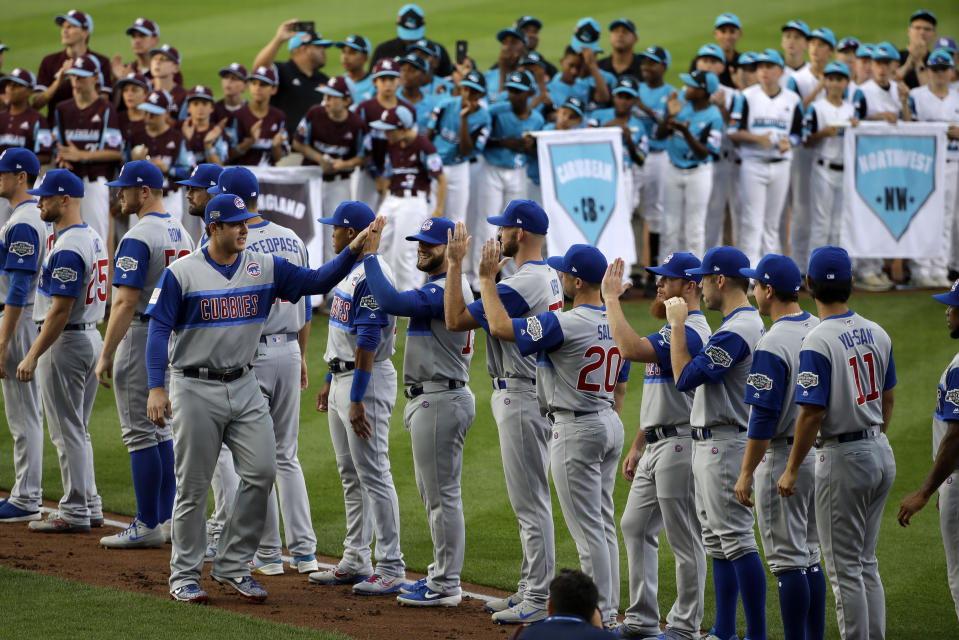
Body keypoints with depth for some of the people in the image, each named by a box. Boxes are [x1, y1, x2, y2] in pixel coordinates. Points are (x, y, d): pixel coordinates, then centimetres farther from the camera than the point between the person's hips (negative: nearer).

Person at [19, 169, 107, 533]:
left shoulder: (67, 248, -20)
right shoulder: (93, 238, 11)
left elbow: (60, 310, -24)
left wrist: (33, 356, -23)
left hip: (65, 342, -10)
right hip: (92, 337, 10)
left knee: (67, 431, -4)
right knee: (77, 430, 16)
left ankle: (74, 513, -1)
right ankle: (90, 507, 20)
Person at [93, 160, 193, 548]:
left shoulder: (138, 237, -17)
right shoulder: (181, 234, 11)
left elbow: (126, 301, -22)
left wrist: (106, 355, -19)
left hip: (141, 337, -9)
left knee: (140, 432, -5)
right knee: (161, 430, 14)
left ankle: (147, 527, -5)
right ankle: (167, 520, 15)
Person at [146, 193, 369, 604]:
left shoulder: (265, 268, 4)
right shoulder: (181, 273, -8)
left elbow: (316, 281, 0)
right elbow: (159, 330, -10)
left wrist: (353, 251, -15)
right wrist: (156, 388, -19)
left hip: (244, 386, 4)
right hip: (196, 389, -4)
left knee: (261, 472, -5)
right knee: (193, 486, 1)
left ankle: (233, 565, 9)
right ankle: (184, 576, 12)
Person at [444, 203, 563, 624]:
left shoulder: (522, 284, -20)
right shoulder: (549, 278, 12)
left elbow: (456, 320, -18)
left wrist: (455, 265, -13)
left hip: (521, 396, -11)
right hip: (530, 395, 11)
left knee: (530, 500, -8)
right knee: (529, 499, 16)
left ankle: (538, 602, -6)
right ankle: (529, 590, 22)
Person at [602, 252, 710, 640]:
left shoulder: (690, 332, -17)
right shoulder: (671, 330, 18)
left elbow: (631, 349, -30)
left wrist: (611, 298, -21)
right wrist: (637, 446, 22)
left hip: (680, 444, -11)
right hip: (656, 445, 11)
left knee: (684, 537, -4)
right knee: (635, 526, 14)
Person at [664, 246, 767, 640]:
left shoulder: (736, 331, -19)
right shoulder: (750, 324, 15)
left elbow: (685, 378, -20)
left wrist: (677, 325, -15)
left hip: (725, 445, -11)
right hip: (709, 445, 11)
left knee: (737, 539, -11)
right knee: (717, 542, 15)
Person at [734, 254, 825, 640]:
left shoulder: (772, 345, -19)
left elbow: (764, 418, -21)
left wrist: (746, 474, -14)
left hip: (784, 459, -8)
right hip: (821, 456, 8)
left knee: (787, 559, -3)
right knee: (809, 557, 15)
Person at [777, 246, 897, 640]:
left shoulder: (818, 342, -18)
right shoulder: (878, 334, 5)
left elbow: (812, 414, -19)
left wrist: (791, 471, -12)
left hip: (844, 459, -7)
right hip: (881, 454, 7)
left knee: (844, 567, -1)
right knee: (866, 564, 16)